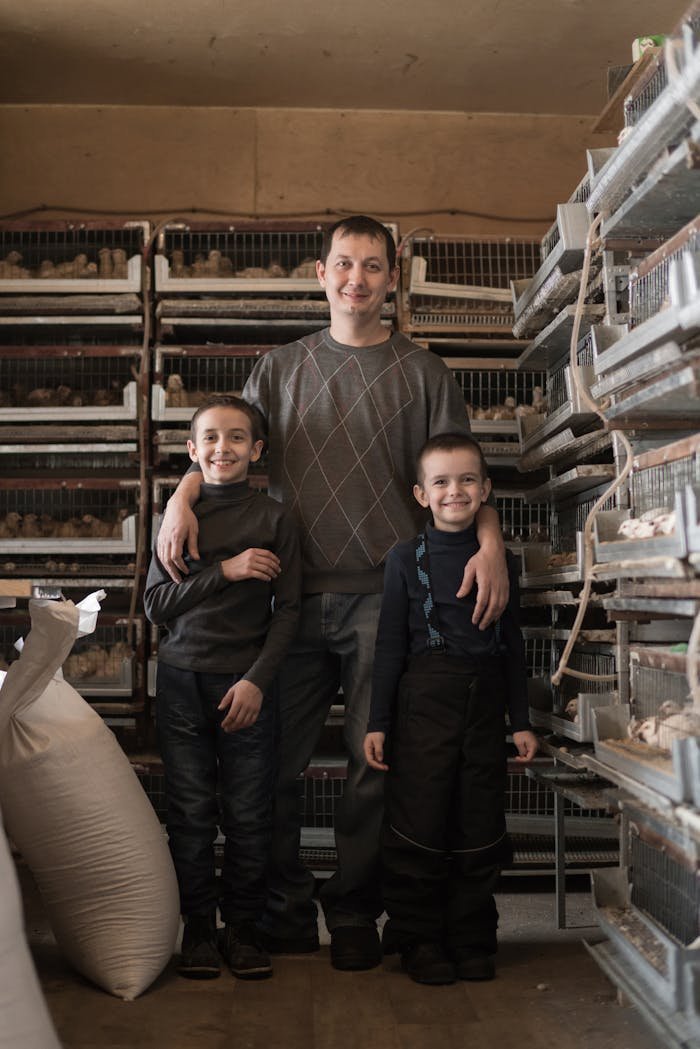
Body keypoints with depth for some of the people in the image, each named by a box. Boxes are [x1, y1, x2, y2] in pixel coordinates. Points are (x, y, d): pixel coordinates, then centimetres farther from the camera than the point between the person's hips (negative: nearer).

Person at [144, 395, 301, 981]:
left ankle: (243, 927, 19)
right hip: (182, 679, 1)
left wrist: (256, 679, -10)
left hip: (247, 682, -1)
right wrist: (225, 571, -11)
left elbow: (288, 610, 0)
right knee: (191, 812, 5)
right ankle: (198, 927, 19)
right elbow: (157, 603, 0)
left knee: (249, 815, 3)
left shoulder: (274, 519, 2)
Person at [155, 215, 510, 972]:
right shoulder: (280, 369, 15)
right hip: (295, 592, 2)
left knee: (374, 761, 2)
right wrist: (182, 497, -7)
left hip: (385, 595, -1)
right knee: (273, 759, 3)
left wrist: (490, 542, -12)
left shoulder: (422, 372, 11)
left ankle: (354, 912, 21)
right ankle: (284, 911, 21)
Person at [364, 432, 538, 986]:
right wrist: (378, 721, -2)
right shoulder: (407, 557, 1)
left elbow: (513, 643, 11)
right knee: (420, 821, 0)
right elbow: (391, 643, 0)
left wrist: (521, 720, 9)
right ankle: (420, 940, 18)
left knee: (480, 823, 7)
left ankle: (472, 939, 24)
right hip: (424, 697, -2)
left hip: (485, 700, 3)